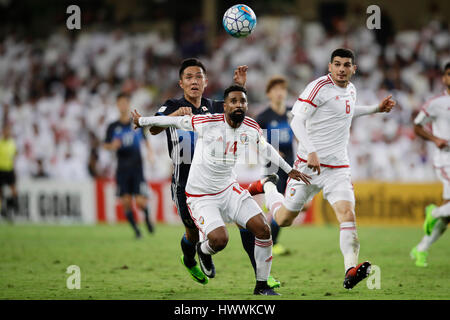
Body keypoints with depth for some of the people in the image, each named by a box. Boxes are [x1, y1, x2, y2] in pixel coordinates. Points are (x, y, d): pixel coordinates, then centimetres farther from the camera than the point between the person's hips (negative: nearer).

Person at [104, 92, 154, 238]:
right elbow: (105, 145, 8)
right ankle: (135, 229, 12)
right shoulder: (113, 127, 5)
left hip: (137, 168, -1)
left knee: (141, 202, -9)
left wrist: (149, 152, 3)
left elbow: (145, 140, 19)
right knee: (126, 203, -6)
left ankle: (147, 216, 24)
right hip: (122, 170, 1)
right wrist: (112, 146, -13)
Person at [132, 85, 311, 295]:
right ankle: (203, 250, 16)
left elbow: (265, 149, 18)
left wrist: (289, 170, 26)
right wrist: (142, 121, 6)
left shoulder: (252, 128, -3)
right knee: (219, 239, -24)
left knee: (263, 230, -8)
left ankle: (262, 286, 8)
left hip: (229, 190, 5)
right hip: (200, 196, -5)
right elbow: (175, 121, -6)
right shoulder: (207, 123, -19)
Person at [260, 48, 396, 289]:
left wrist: (376, 109, 28)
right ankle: (267, 188, 40)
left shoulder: (351, 90, 11)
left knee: (347, 213, -20)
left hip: (338, 168, 5)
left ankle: (351, 271, -30)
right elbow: (297, 121, -19)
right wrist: (311, 152, -30)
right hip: (309, 164, -5)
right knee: (284, 219, 7)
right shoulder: (320, 87, -13)